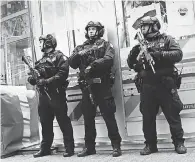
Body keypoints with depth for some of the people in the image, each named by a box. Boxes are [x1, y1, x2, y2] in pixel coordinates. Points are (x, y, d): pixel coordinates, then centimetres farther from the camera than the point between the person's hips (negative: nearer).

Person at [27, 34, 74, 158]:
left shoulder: (60, 57, -3)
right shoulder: (41, 60, 20)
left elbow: (62, 74, -15)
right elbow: (36, 75, 18)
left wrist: (46, 81, -21)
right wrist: (32, 79, -5)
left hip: (56, 94, -7)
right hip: (43, 94, 7)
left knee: (63, 122, -2)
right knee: (45, 122, 11)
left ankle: (69, 148, 5)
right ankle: (45, 148, 20)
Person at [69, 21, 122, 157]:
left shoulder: (105, 45, 8)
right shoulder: (81, 47, 19)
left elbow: (109, 59, -9)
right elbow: (72, 64, 9)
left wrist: (93, 64, -18)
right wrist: (78, 55, -10)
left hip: (102, 85, -4)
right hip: (86, 86, 4)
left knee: (109, 116, -5)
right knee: (88, 117, 8)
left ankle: (116, 145, 2)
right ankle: (89, 146, 18)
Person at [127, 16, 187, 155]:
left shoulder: (166, 39, 6)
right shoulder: (141, 44, 15)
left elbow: (178, 54, -8)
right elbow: (131, 64, 14)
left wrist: (159, 54, -18)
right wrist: (133, 53, -7)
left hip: (165, 83, -3)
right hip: (147, 85, 4)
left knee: (173, 115, 0)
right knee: (147, 117, 5)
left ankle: (179, 142, 12)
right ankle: (150, 144, 16)